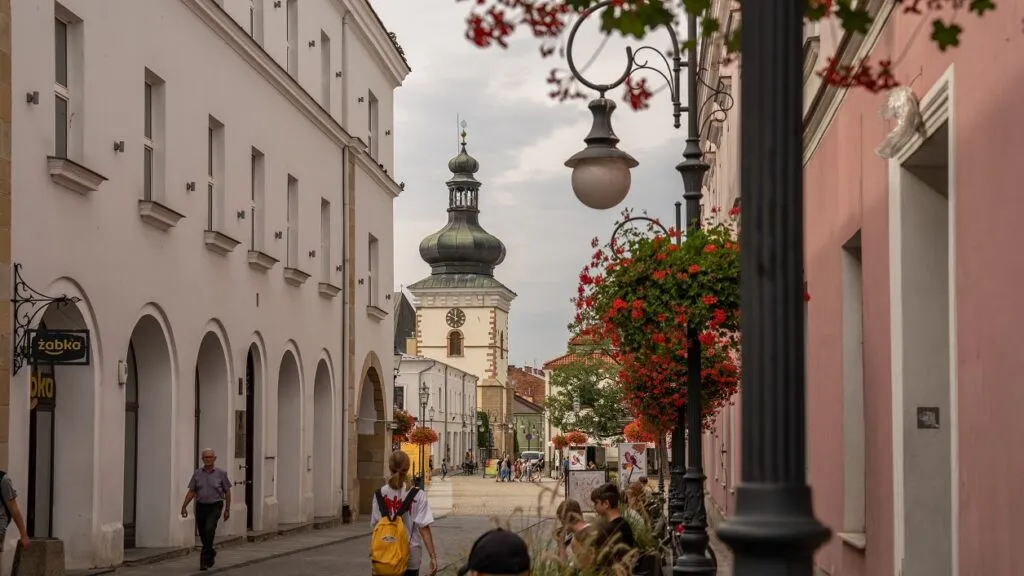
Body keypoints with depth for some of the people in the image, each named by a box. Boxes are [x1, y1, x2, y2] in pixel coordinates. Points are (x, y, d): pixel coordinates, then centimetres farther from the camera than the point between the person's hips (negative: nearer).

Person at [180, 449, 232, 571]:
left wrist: (227, 509, 6)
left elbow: (227, 492, 6)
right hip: (201, 506, 3)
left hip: (215, 507, -3)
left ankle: (205, 560, -19)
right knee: (202, 534, 9)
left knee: (209, 529, -23)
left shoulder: (221, 473, -1)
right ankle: (211, 553, 38)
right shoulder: (197, 473, 5)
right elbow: (191, 492, 7)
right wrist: (184, 506, -3)